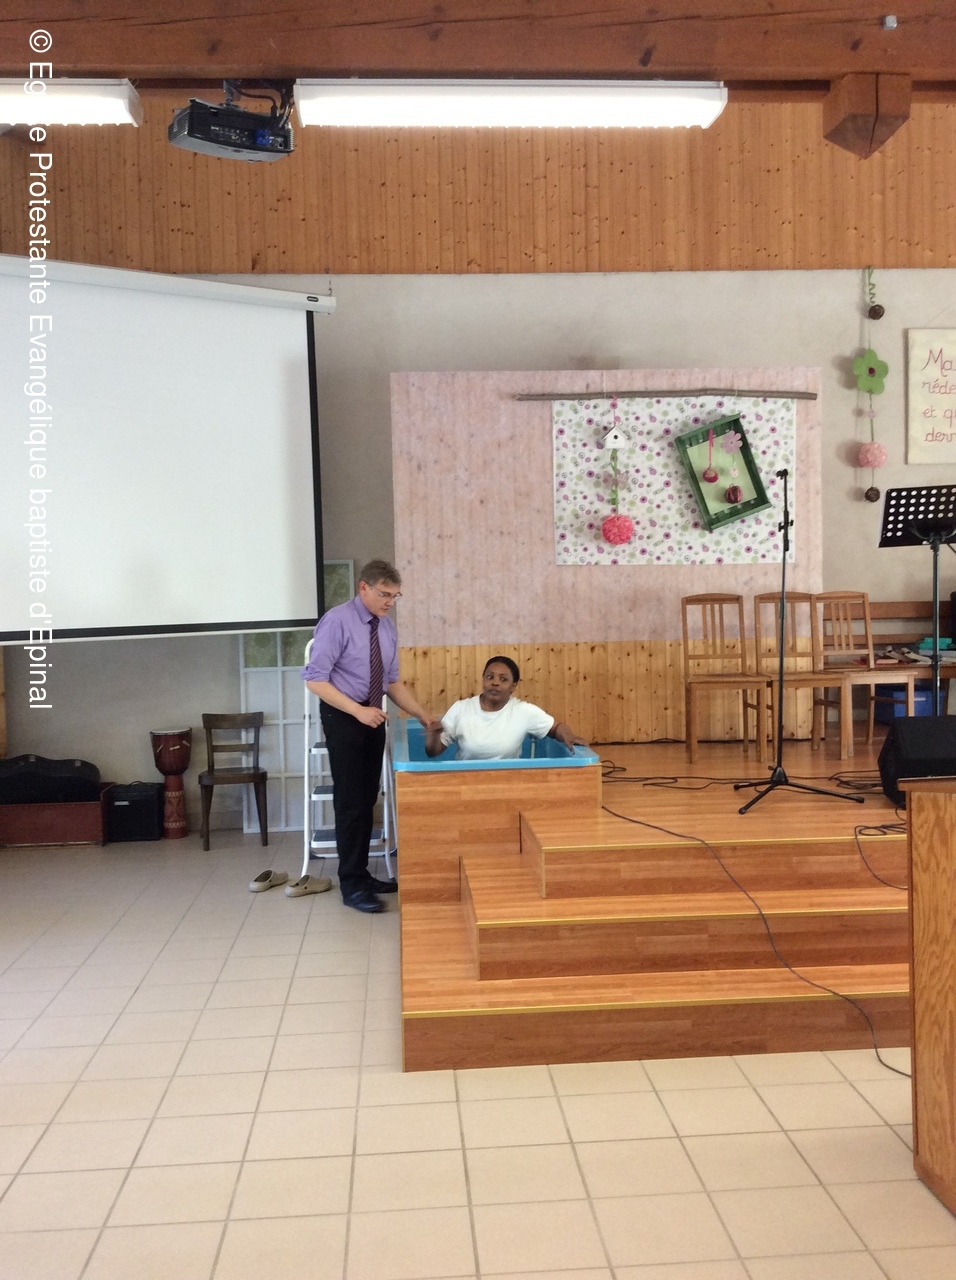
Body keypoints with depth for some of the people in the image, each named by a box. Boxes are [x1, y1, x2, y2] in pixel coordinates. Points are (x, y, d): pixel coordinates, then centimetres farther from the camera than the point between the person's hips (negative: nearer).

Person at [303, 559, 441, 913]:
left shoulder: (387, 627, 6)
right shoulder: (337, 621, -16)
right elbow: (315, 679, -20)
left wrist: (423, 715, 1)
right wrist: (358, 711, -24)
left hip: (372, 717, 7)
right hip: (343, 717, -7)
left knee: (368, 800, 13)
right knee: (350, 801, -2)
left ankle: (362, 875, 25)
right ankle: (351, 885, 7)